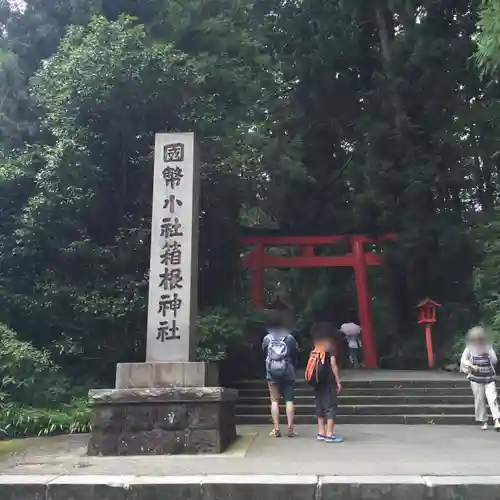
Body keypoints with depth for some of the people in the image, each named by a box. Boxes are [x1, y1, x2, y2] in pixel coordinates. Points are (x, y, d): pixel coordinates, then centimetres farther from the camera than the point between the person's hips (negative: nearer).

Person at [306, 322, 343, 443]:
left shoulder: (314, 351, 9)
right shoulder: (330, 349, -8)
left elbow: (312, 367, 9)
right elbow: (333, 365, -12)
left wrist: (314, 381, 16)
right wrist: (338, 381, -8)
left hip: (318, 382, 7)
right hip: (329, 382, -6)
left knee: (320, 406, 12)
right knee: (331, 406, -2)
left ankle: (321, 433, 16)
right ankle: (329, 434, -5)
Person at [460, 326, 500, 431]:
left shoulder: (488, 348, 5)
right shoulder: (470, 349, 0)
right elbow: (463, 360, -3)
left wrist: (487, 352, -13)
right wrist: (471, 366, -19)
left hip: (489, 379, 1)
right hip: (476, 379, 0)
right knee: (479, 401, 3)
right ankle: (483, 421, 14)